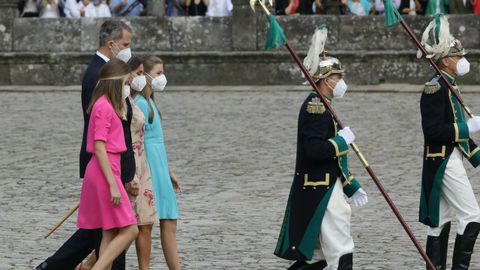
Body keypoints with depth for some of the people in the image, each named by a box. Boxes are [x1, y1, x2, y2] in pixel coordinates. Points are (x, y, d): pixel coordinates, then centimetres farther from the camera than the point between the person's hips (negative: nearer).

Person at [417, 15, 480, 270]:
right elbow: (433, 131, -23)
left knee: (441, 221, 10)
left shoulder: (449, 86, 15)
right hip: (444, 162, -10)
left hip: (450, 159, 10)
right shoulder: (435, 89, -16)